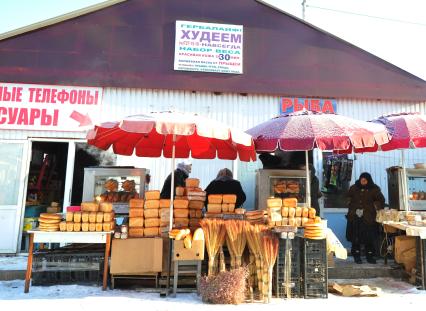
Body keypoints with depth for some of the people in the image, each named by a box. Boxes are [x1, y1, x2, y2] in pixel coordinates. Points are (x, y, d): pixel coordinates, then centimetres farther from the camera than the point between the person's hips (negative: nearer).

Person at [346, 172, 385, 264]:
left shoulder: (374, 189, 1)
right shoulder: (354, 188, 8)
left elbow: (380, 201, 10)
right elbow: (348, 198, 23)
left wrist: (374, 208, 0)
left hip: (368, 218, -1)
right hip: (355, 217, 1)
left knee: (369, 238, 1)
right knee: (355, 237, 2)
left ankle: (370, 256, 16)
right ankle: (356, 256, 11)